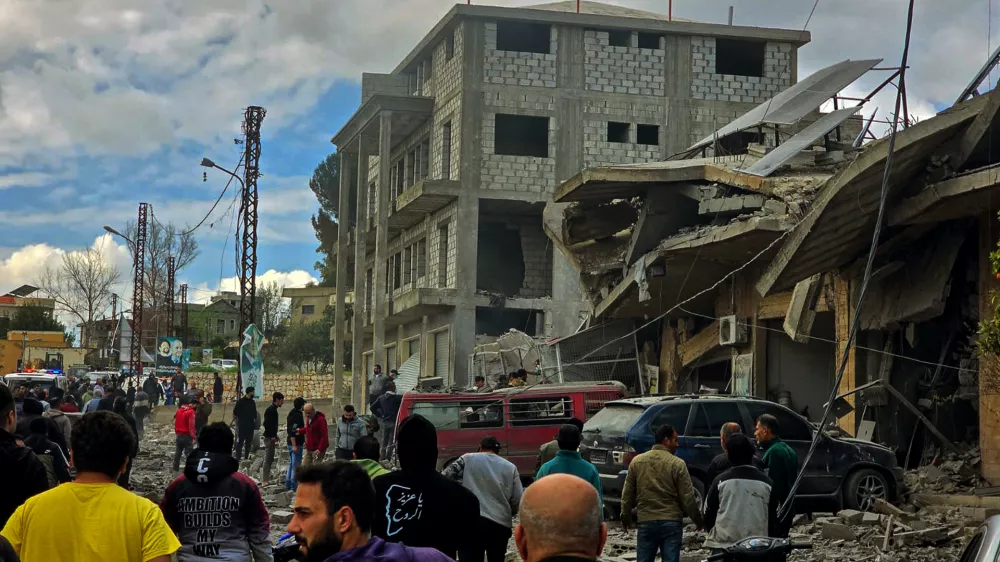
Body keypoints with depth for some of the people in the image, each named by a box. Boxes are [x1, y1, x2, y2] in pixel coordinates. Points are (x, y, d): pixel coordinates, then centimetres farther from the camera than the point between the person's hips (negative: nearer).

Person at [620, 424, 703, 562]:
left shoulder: (636, 462, 4)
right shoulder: (677, 464, -7)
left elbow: (627, 494, 10)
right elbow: (688, 498, -5)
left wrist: (625, 517, 24)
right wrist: (698, 519, 9)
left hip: (646, 522, 3)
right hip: (671, 522, -3)